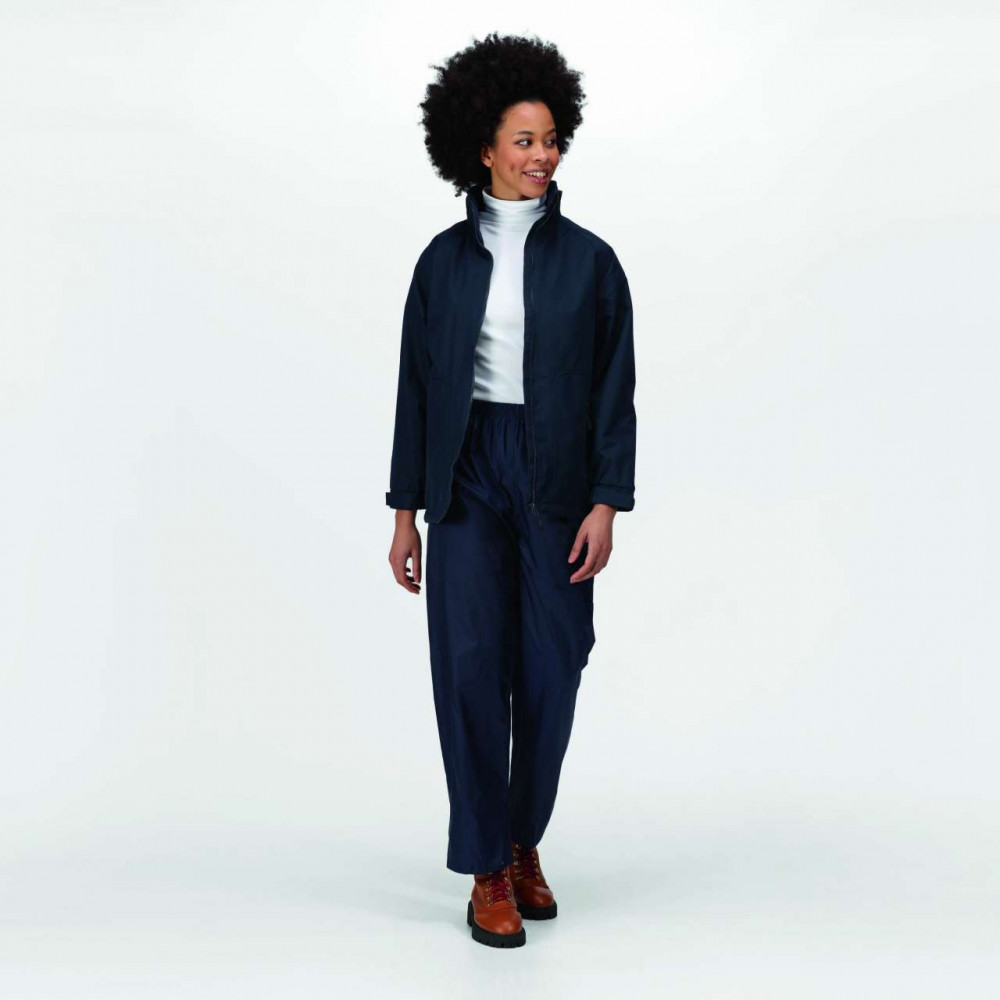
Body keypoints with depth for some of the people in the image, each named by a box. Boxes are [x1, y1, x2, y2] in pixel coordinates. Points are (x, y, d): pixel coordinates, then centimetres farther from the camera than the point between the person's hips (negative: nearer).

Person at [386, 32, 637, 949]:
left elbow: (616, 389, 1)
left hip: (556, 480, 0)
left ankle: (525, 844, 26)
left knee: (550, 674, 4)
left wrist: (606, 503, -8)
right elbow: (417, 384, 7)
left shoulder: (589, 259, 3)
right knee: (471, 668, -4)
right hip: (469, 475, 0)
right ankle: (489, 872, 8)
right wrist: (406, 511, 4)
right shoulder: (445, 260, 6)